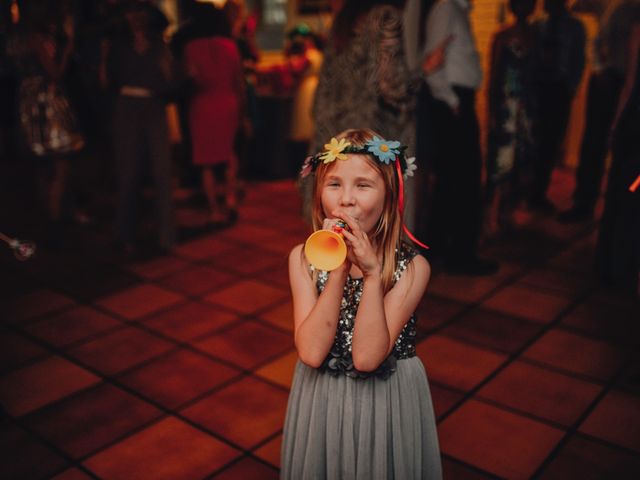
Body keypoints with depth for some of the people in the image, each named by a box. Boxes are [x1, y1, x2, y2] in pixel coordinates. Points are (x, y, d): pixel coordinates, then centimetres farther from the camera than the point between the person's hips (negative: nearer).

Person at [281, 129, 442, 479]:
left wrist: (372, 273, -31)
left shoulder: (412, 267, -16)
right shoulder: (304, 258, -12)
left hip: (388, 399, -1)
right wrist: (339, 269, -27)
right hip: (323, 399, 2)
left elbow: (366, 358, -23)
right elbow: (312, 353, -21)